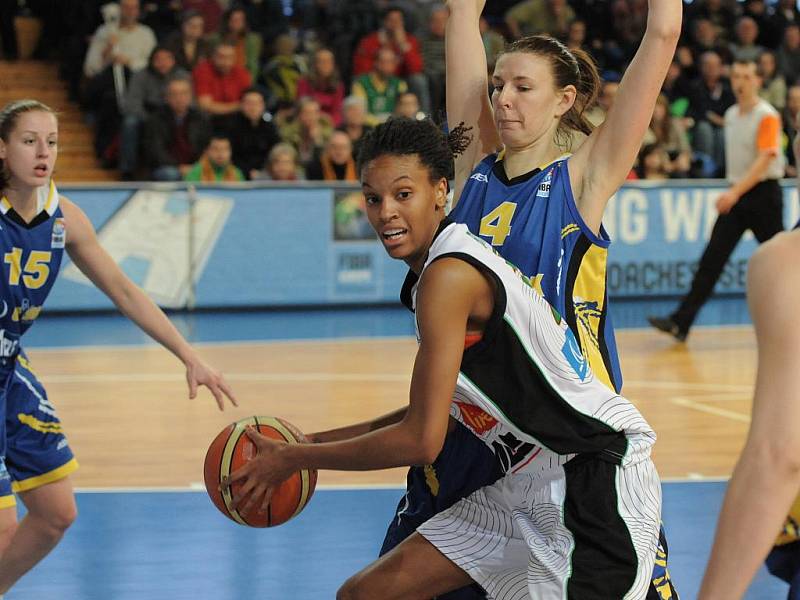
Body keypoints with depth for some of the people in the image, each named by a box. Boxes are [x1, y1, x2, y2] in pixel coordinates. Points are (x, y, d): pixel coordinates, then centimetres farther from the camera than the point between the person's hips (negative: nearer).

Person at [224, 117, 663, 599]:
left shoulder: (451, 275, -20)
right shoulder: (425, 273, 9)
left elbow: (421, 441, -20)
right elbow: (433, 412, 17)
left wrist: (293, 459, -9)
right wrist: (316, 443, 15)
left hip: (598, 481, -10)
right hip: (528, 486, 10)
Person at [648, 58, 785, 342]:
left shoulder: (768, 116, -12)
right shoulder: (731, 115, 11)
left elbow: (764, 160, -21)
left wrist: (736, 192, -30)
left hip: (763, 194, -6)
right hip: (735, 196, 6)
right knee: (712, 258, -3)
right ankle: (681, 322, -9)